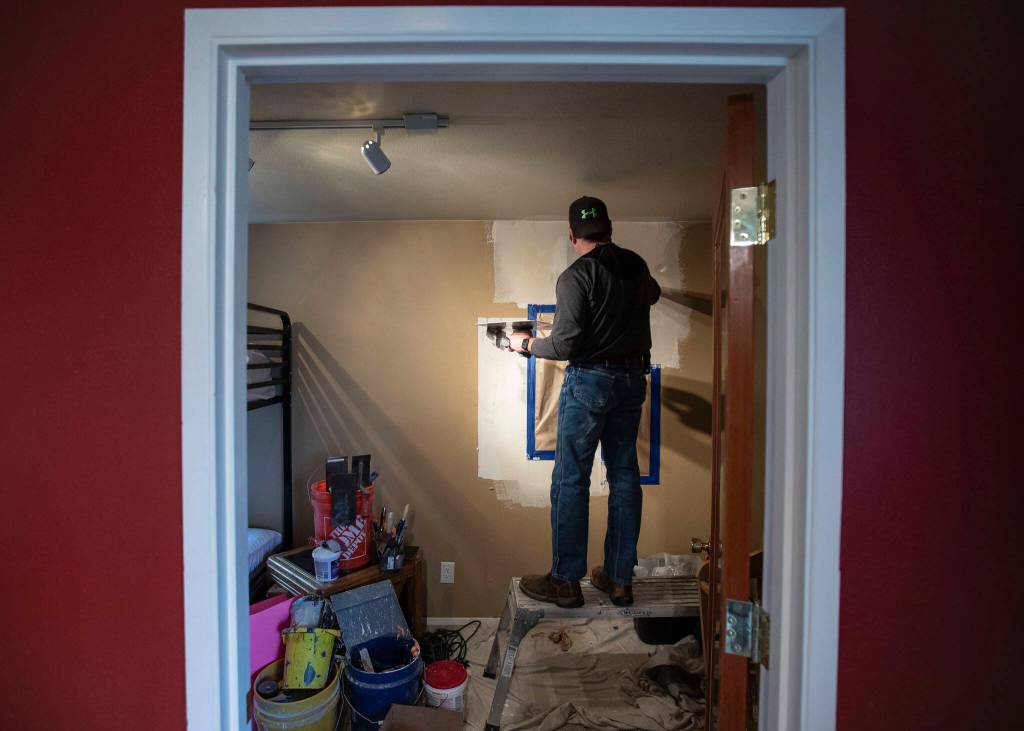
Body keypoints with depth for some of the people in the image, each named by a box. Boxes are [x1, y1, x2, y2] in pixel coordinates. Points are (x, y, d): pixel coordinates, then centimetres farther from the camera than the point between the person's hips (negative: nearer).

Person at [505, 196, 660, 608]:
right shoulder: (636, 265, 7)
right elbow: (652, 295, 31)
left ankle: (565, 582, 11)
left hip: (589, 380, -7)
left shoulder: (576, 277, -13)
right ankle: (619, 579, 20)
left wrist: (526, 345, 0)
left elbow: (565, 346, -17)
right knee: (624, 476, 10)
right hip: (632, 377, 7)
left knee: (570, 481, 2)